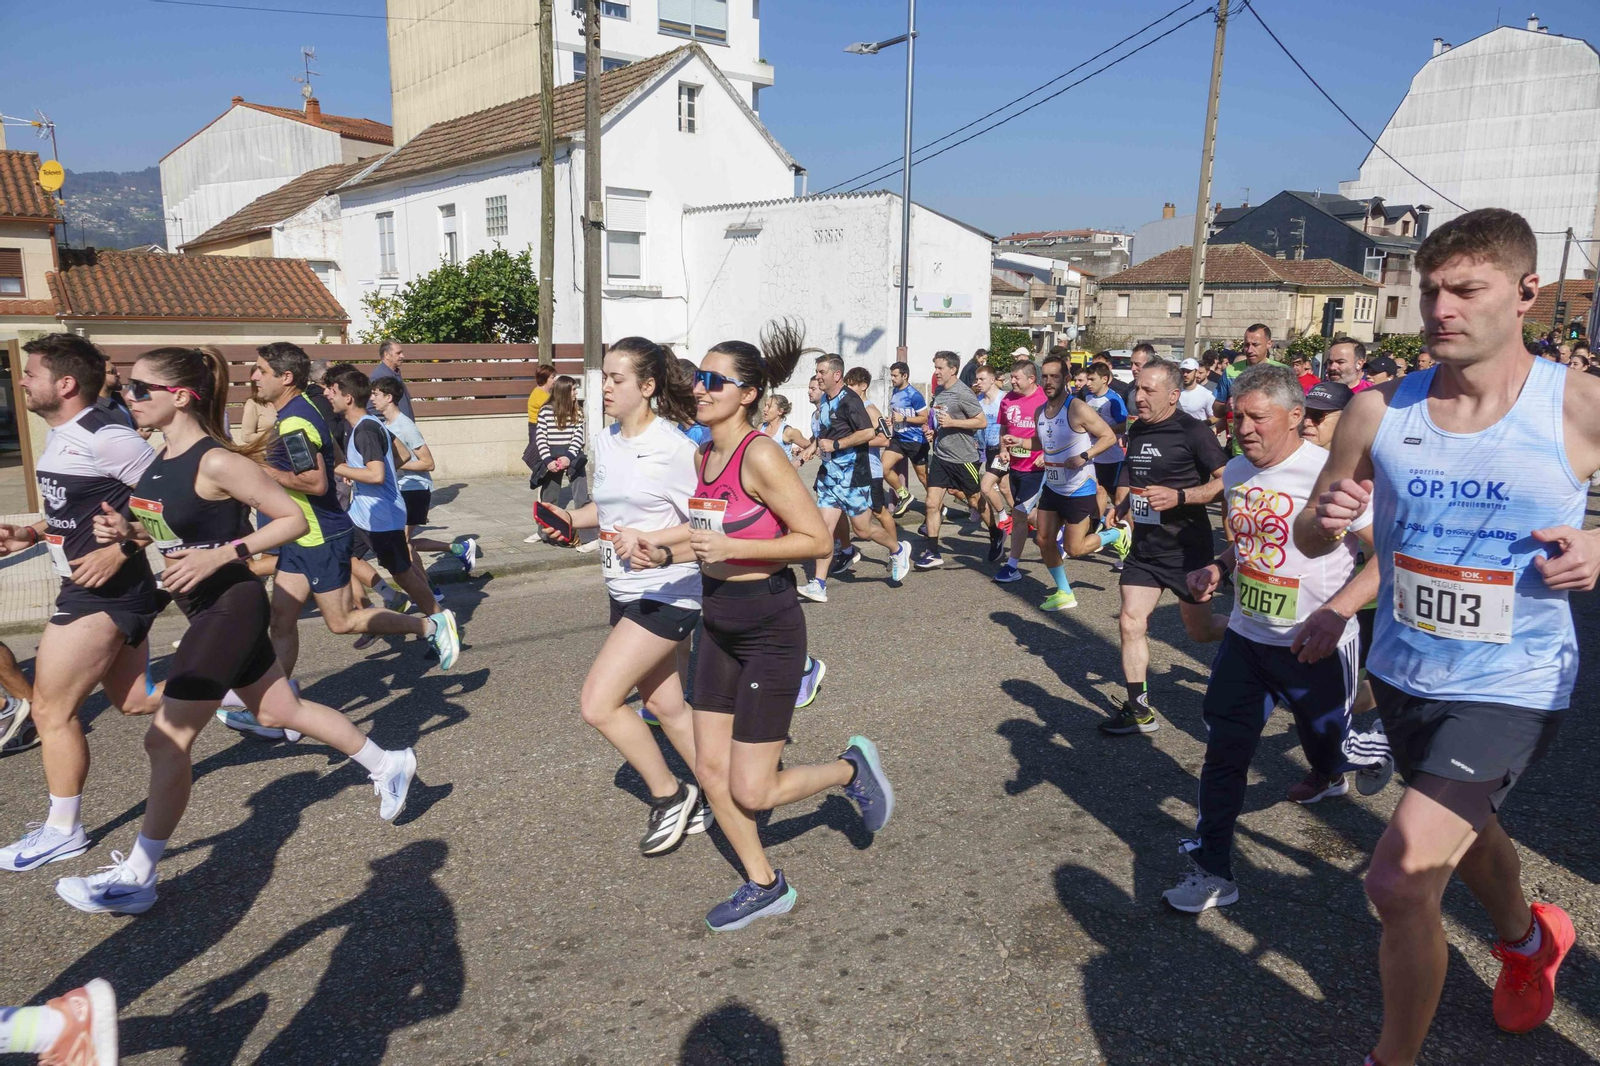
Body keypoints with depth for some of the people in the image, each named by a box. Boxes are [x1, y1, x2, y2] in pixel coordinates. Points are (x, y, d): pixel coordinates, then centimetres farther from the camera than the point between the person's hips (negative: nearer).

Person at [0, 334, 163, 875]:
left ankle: (63, 830, 13)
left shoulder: (105, 437, -19)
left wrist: (117, 553, -25)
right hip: (98, 589, 10)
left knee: (51, 708, 0)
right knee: (135, 699, 16)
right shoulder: (59, 437, 12)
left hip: (104, 592, -10)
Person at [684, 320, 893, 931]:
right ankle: (763, 886, 28)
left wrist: (731, 550, -25)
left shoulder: (759, 454, -19)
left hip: (769, 628, -8)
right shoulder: (704, 455, 6)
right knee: (711, 773, 10)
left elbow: (817, 539, -20)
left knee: (751, 792, -2)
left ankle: (850, 769, 24)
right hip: (720, 625, 8)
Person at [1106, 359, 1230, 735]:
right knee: (1131, 621, -1)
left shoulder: (1192, 432, -14)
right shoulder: (1136, 430, 7)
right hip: (1144, 546, 6)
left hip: (1186, 547, -6)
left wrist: (1179, 497, -27)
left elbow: (1226, 481, -17)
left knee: (1199, 630, 6)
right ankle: (1139, 710, 8)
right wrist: (1121, 507, 9)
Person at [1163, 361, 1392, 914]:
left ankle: (1375, 753, 52)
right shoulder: (1235, 472, 3)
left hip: (1315, 646, -5)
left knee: (1329, 744, 14)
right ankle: (1212, 871, 17)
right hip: (1246, 637, 6)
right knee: (1223, 752, 5)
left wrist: (1336, 612, -31)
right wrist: (1217, 569, 0)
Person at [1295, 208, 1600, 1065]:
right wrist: (1324, 517, -21)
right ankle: (1526, 939, 64)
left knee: (1402, 880, -14)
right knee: (1463, 831, 30)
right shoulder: (1379, 411, -7)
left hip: (1511, 688, -4)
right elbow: (1311, 542, 1)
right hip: (1403, 673, 5)